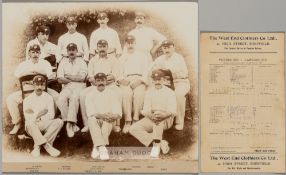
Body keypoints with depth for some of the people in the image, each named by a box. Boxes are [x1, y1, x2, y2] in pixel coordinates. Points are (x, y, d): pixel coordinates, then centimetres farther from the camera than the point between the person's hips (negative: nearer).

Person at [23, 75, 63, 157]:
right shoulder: (27, 99, 6)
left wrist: (40, 118, -9)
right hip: (33, 126, -2)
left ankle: (37, 145, -28)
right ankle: (47, 145, -37)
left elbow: (51, 115, 0)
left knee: (59, 122, -27)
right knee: (29, 123, -36)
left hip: (45, 124, 2)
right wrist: (40, 113, -9)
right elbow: (28, 117, -4)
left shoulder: (48, 97, 10)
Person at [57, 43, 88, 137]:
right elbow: (60, 79, 6)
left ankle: (69, 124, -38)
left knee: (74, 98, -35)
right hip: (67, 87, 2)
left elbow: (82, 77, -3)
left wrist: (68, 76, 2)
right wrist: (75, 78, 0)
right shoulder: (63, 62, 20)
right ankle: (72, 125, -29)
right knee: (61, 99, -30)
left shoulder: (81, 62, 14)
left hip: (79, 87, -2)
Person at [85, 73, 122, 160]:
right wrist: (100, 115, -26)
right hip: (95, 120, 0)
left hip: (107, 121, 0)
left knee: (106, 121, -33)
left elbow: (118, 113, -1)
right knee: (91, 120, -32)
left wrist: (112, 116, -24)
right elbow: (90, 112, -7)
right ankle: (102, 147, -45)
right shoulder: (91, 94, 9)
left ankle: (96, 147, -37)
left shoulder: (111, 94, 9)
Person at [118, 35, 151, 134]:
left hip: (139, 80, 0)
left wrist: (139, 80, -9)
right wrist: (122, 79, -8)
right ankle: (127, 121, -36)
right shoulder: (122, 58, 27)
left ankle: (135, 120, -34)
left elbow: (146, 71, 10)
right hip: (126, 81, 1)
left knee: (139, 94, -34)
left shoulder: (142, 56, 23)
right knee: (126, 93, -33)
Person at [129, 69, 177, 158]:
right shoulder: (149, 92, 10)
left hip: (166, 119, -4)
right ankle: (161, 143, -26)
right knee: (133, 129, -19)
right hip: (150, 119, 4)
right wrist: (150, 115, -26)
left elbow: (173, 111, -11)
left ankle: (156, 144, -38)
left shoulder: (170, 92, 1)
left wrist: (163, 114, -34)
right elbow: (146, 110, -1)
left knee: (158, 118, -39)